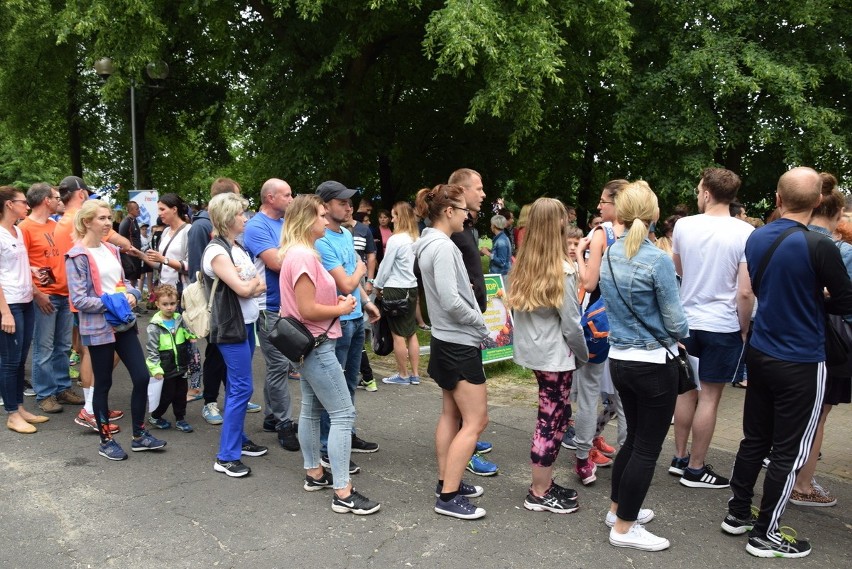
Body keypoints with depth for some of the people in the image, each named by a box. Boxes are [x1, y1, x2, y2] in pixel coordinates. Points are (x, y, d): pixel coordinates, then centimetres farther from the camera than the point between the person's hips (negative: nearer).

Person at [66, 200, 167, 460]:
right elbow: (78, 299, -15)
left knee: (142, 377, 4)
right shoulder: (78, 256, -11)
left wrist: (132, 295, -3)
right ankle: (106, 440, 20)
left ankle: (139, 435, 18)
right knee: (103, 384, 5)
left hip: (125, 323, 7)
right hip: (98, 327, -7)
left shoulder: (111, 250, 11)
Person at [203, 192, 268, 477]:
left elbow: (261, 286, 9)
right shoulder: (216, 251, -15)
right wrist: (254, 282, -1)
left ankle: (239, 439, 27)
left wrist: (251, 285, -11)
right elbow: (242, 289, -21)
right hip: (231, 326, -9)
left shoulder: (238, 247, 12)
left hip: (247, 323, 9)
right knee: (242, 387, -8)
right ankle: (226, 457, -2)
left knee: (236, 386, 16)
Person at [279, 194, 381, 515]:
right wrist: (342, 309, -11)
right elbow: (308, 310, -24)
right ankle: (343, 493, -3)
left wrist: (337, 302, 7)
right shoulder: (303, 256, -21)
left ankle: (314, 473, 30)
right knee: (343, 414, -7)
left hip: (311, 345, 11)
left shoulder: (300, 253, 12)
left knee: (312, 409, 18)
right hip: (317, 345, -11)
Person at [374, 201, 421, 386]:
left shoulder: (395, 240, -15)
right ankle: (415, 374, 18)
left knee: (398, 334, 3)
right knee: (411, 332, 13)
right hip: (412, 288, 7)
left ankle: (402, 375, 11)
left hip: (395, 289, -7)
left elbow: (385, 267, -9)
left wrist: (378, 286, 8)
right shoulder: (417, 239, 4)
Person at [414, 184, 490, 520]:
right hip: (459, 344, -10)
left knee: (451, 414, 17)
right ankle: (448, 497, -1)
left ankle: (446, 481, 26)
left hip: (446, 341, 10)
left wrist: (475, 322, 7)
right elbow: (451, 302, -26)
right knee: (475, 420, -5)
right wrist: (481, 323, -12)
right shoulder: (443, 247, -21)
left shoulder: (430, 244, 10)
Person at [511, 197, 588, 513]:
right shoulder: (562, 270, -16)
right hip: (555, 355, -7)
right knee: (551, 421, 3)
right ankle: (539, 493, 13)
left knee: (555, 416, 16)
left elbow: (518, 310, 5)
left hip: (533, 352, 7)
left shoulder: (522, 266, 2)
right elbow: (570, 322, -13)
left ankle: (545, 483, 23)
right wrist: (583, 355, 1)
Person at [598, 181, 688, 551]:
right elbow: (674, 321, -13)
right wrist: (682, 335, 8)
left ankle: (618, 509, 34)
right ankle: (624, 528, 14)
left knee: (634, 437, 22)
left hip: (619, 359, 7)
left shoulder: (609, 257, 2)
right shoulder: (657, 260, -18)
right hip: (654, 364, -7)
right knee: (647, 447, 5)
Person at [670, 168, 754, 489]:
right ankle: (695, 469, 14)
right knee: (709, 396, 5)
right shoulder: (744, 233, -14)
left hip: (687, 321, 4)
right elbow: (745, 292, -15)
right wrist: (744, 328, -2)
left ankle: (679, 459, 26)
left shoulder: (684, 226, -2)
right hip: (723, 326, -4)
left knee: (688, 391, 16)